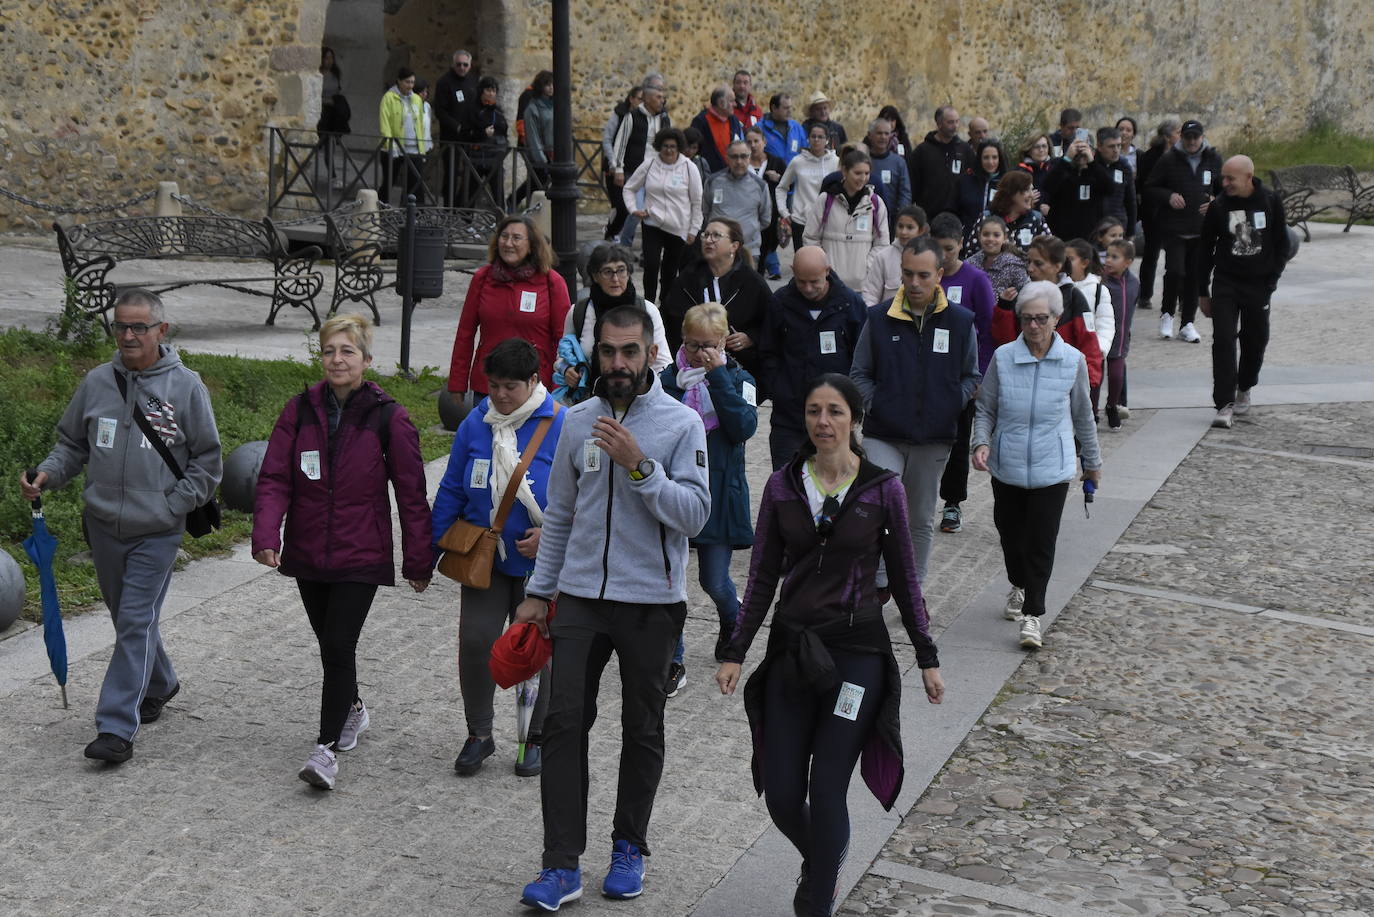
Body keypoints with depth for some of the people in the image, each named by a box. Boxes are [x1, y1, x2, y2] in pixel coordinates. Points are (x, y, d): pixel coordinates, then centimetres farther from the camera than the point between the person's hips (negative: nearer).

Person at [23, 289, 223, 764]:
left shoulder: (186, 386, -5)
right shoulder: (96, 382, 4)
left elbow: (207, 461, -1)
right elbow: (72, 444, 15)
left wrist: (172, 506, -10)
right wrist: (47, 475, -5)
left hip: (157, 533, -4)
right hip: (103, 526, 4)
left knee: (136, 623, -9)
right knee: (128, 618, 17)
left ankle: (117, 727, -8)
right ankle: (159, 684, 41)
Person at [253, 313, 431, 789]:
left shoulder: (388, 417, -8)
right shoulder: (300, 410, 0)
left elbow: (411, 494, -3)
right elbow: (274, 478, -3)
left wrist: (417, 561, 0)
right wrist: (266, 535, -19)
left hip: (361, 556, -4)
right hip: (308, 553, 4)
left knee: (338, 646, -12)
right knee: (329, 643, 17)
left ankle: (327, 747, -4)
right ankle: (352, 708, 43)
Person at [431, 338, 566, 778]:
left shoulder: (561, 426, -13)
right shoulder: (475, 423, -2)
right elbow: (451, 491, 6)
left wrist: (550, 534, -20)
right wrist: (430, 552, 5)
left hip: (539, 563, -2)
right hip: (483, 558, 3)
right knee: (475, 641, -3)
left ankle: (536, 738, 26)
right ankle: (479, 734, 17)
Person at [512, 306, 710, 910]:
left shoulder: (682, 423, -5)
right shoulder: (578, 421, 6)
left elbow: (694, 514, -14)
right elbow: (560, 513, 14)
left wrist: (639, 465, -23)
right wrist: (539, 592, 13)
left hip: (651, 601, -2)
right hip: (580, 595, 3)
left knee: (642, 731, 9)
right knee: (564, 722, -6)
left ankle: (629, 847, 27)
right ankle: (561, 865, -1)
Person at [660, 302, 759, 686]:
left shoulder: (738, 378, 1)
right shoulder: (669, 377, 1)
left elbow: (744, 427, -17)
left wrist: (718, 376, -18)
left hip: (718, 492, -1)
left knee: (714, 581, 8)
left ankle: (731, 619, 43)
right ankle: (673, 662, 8)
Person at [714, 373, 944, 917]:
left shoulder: (883, 489, -4)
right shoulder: (783, 486, 2)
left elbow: (904, 579, 4)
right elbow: (763, 577, 7)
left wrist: (927, 657, 6)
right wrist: (735, 653, 4)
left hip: (856, 652, -3)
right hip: (792, 649, 3)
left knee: (826, 792, -5)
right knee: (780, 795, 4)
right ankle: (825, 856, 37)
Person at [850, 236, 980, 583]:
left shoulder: (960, 321, 0)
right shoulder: (880, 318, -1)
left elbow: (971, 377, 11)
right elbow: (859, 373, 8)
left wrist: (949, 408, -4)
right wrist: (875, 405, -7)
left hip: (934, 439, 1)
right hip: (883, 436, -1)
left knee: (921, 522, 13)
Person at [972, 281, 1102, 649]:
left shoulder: (1073, 360, -4)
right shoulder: (1003, 357, -4)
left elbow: (1082, 415, 9)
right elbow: (985, 408, 6)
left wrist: (1092, 461, 18)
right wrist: (982, 442, -12)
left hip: (1051, 468, -2)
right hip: (1007, 466, 2)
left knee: (1041, 542, -6)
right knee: (1010, 534, 15)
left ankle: (1032, 614, 4)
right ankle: (1018, 587, 43)